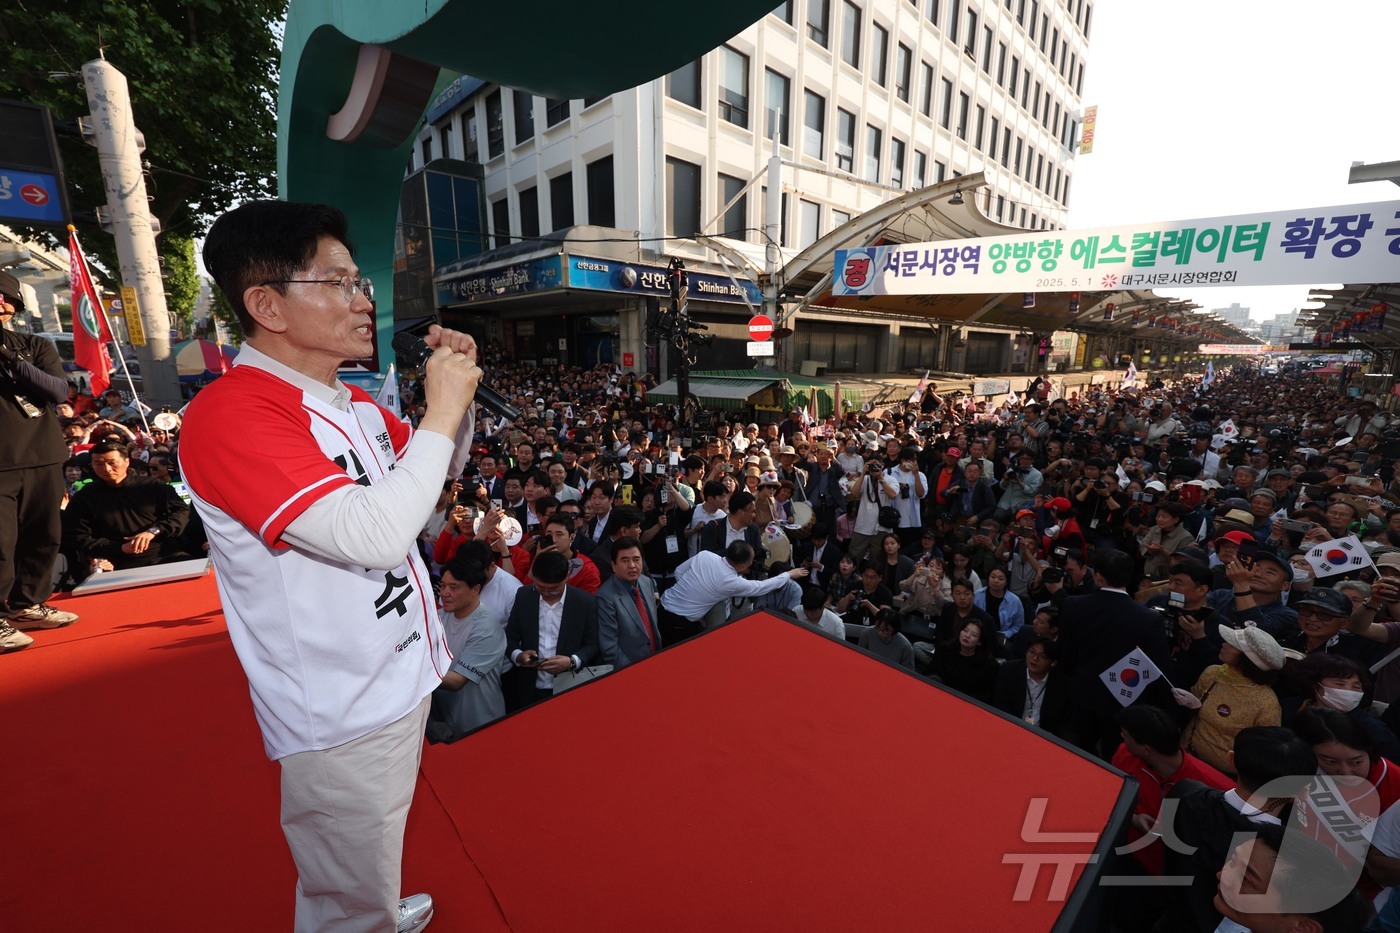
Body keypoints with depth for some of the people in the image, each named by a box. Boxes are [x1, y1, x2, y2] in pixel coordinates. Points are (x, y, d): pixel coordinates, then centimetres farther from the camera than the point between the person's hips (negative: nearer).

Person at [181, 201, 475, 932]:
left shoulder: (353, 401, 4)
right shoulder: (230, 414, -24)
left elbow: (443, 469, 16)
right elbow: (375, 535, -34)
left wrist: (457, 391, -2)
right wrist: (442, 409, -25)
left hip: (401, 678, 8)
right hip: (342, 715, -8)